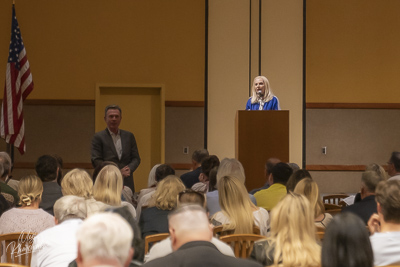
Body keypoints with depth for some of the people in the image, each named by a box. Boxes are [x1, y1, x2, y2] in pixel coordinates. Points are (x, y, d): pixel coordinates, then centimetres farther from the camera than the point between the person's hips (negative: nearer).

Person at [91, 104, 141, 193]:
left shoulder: (129, 136, 15)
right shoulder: (98, 137, 4)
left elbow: (136, 158, 14)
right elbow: (96, 161, -3)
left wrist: (129, 168, -9)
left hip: (127, 184, 3)